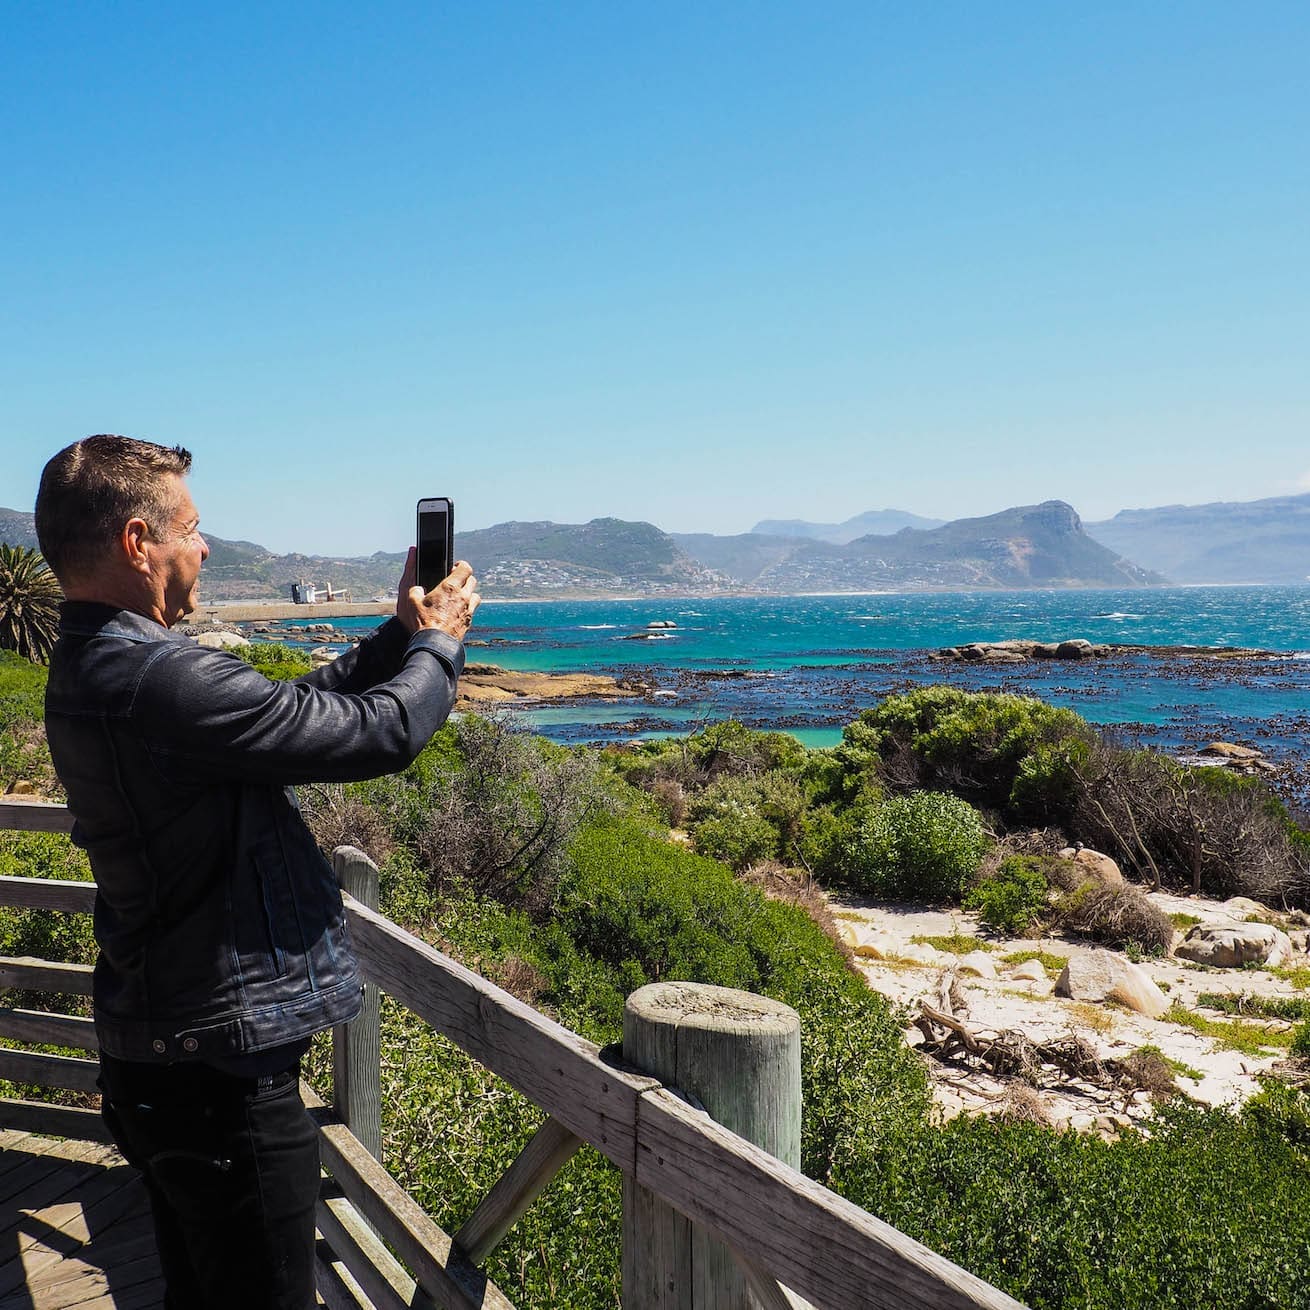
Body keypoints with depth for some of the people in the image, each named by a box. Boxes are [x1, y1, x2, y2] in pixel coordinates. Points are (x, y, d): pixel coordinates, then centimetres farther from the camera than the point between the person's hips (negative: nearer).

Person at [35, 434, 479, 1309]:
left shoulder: (88, 671, 6)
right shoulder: (159, 680, -27)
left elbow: (296, 709, 11)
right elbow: (384, 731, -21)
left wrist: (401, 633, 12)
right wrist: (438, 642, -1)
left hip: (156, 1057, 10)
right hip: (222, 1069, -10)